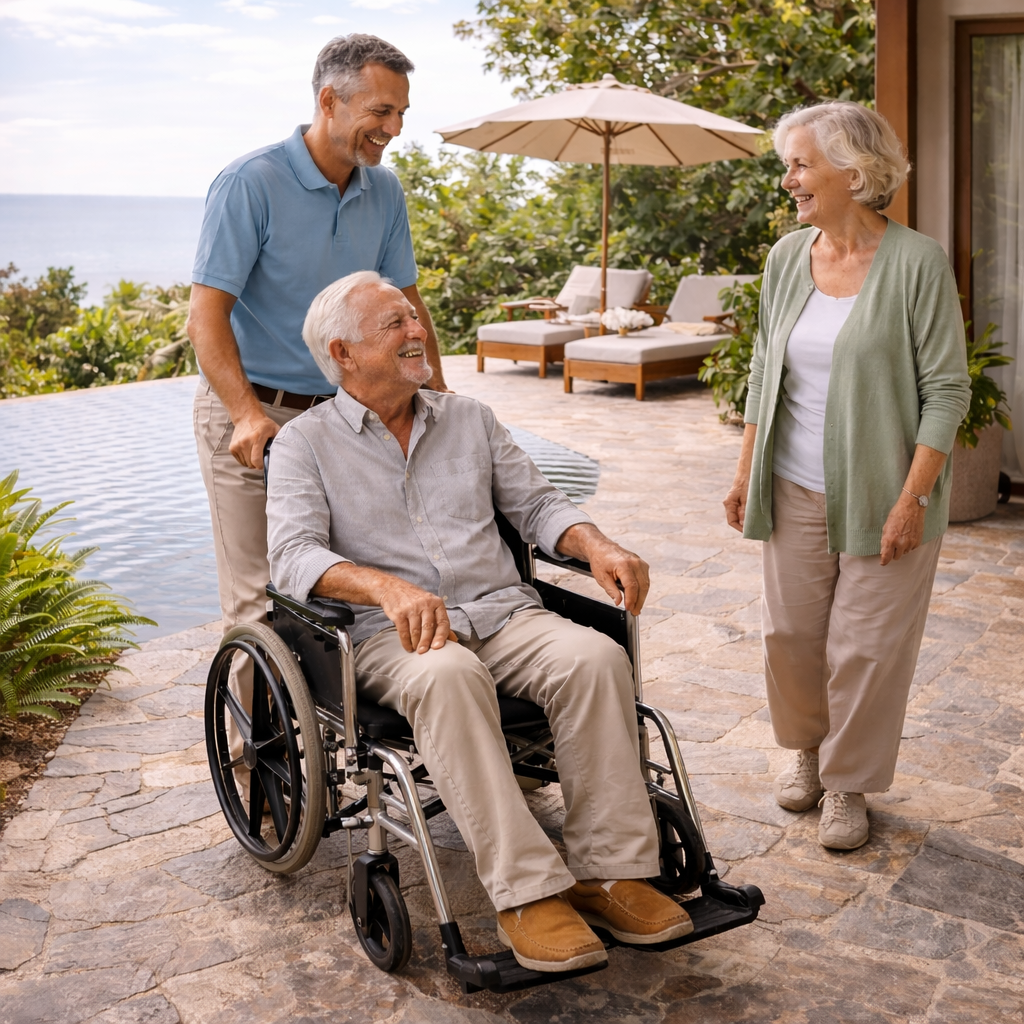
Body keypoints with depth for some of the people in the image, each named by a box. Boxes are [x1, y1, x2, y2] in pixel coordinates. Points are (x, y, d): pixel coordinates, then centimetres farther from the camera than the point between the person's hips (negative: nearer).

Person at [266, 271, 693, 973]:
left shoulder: (470, 419, 21)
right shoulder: (305, 443, 6)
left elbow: (537, 504, 19)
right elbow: (294, 554, -9)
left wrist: (597, 546, -4)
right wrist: (388, 587, -29)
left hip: (502, 611, 4)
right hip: (389, 632, -4)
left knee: (596, 656, -27)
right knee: (449, 675, -38)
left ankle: (610, 872, -21)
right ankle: (527, 892, -35)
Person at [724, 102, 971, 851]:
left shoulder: (917, 263, -11)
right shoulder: (788, 257, 5)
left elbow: (946, 390, -10)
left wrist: (913, 498, -16)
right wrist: (746, 471, 9)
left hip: (880, 496, -4)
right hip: (796, 491, 5)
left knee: (865, 646, 3)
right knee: (790, 631, 10)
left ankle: (847, 783, 22)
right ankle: (806, 749, 35)